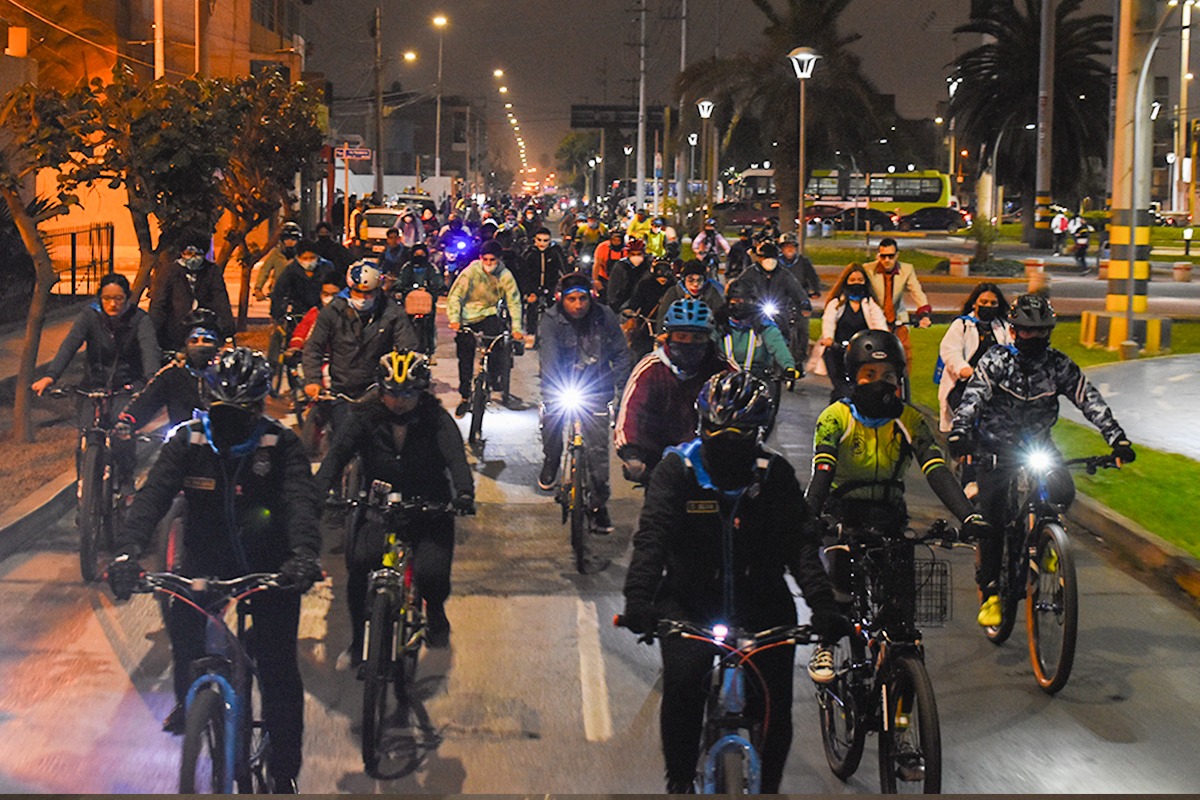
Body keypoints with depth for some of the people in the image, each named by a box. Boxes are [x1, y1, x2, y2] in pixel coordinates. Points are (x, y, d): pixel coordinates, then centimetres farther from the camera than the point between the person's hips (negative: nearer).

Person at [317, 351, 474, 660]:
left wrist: (464, 493, -39)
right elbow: (337, 454, -14)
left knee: (431, 575, -21)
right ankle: (358, 640, -4)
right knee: (359, 563, -25)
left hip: (429, 511, -1)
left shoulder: (437, 420, -4)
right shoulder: (365, 419, -1)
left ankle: (435, 613, 16)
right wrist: (319, 492, -33)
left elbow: (455, 457, -19)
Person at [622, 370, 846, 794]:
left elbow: (800, 543, -13)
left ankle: (767, 785, 13)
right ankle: (680, 781, -3)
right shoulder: (677, 469, -7)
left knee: (773, 707, -12)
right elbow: (652, 536, -18)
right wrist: (638, 597, -35)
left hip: (761, 604, 1)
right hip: (689, 603, -1)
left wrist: (822, 606, -28)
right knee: (683, 686, -24)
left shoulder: (775, 474, -5)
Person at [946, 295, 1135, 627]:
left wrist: (1117, 438, -23)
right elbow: (972, 396, -26)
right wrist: (958, 432, -44)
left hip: (1038, 443, 2)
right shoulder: (996, 361, -13)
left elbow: (1089, 399, -12)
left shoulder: (1059, 364, -7)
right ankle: (990, 593, 3)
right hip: (995, 446, -2)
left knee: (1062, 493, -23)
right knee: (992, 519, -10)